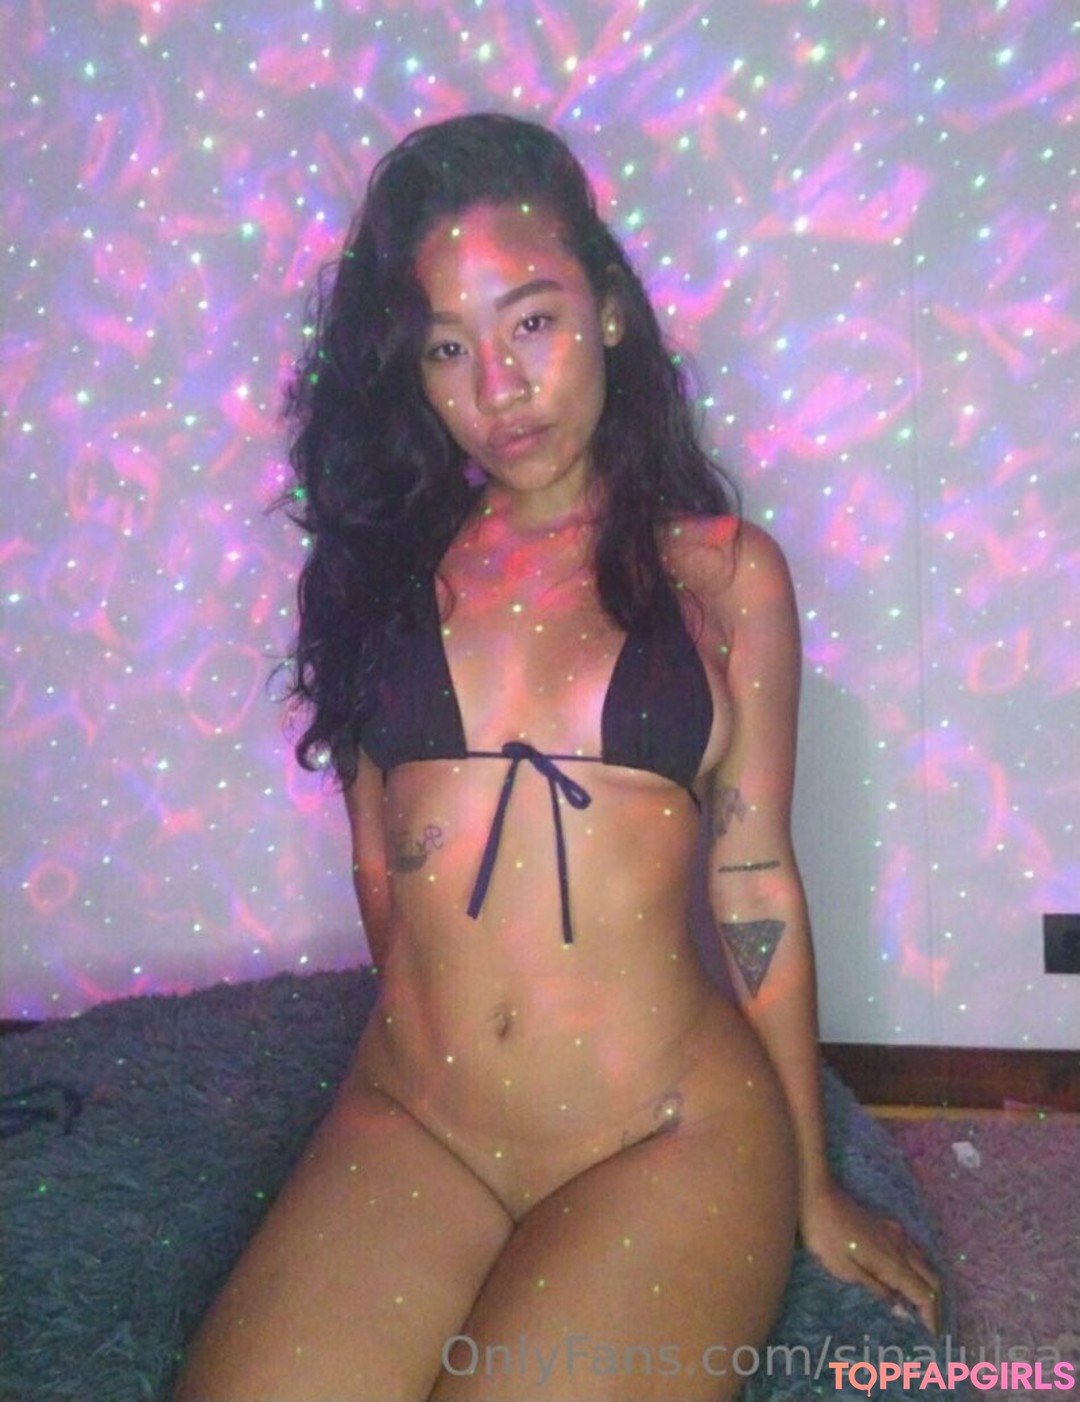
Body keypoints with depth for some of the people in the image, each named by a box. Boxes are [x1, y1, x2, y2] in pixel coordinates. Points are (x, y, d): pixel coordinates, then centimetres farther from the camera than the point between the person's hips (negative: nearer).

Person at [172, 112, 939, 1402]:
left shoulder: (723, 568, 2)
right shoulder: (387, 561, 8)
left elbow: (753, 879, 4)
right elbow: (377, 858, 13)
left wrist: (810, 1186, 9)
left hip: (670, 1142, -1)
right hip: (407, 1125, 2)